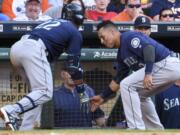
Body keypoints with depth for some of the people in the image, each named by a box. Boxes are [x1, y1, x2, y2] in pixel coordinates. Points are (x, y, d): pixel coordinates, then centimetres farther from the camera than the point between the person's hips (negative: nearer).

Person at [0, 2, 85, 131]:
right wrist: (81, 88, 19)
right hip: (34, 50, -8)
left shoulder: (53, 21, 35)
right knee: (45, 93, -9)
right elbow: (74, 64, 9)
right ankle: (11, 111, -31)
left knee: (38, 90, 19)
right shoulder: (75, 33, 15)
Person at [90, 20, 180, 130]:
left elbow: (149, 47, -23)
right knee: (138, 95, 24)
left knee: (127, 86, -10)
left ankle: (137, 130, -9)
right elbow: (119, 80, 28)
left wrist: (148, 74, -32)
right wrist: (103, 97, 30)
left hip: (167, 64, -10)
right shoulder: (122, 54, 21)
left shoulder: (128, 37, -7)